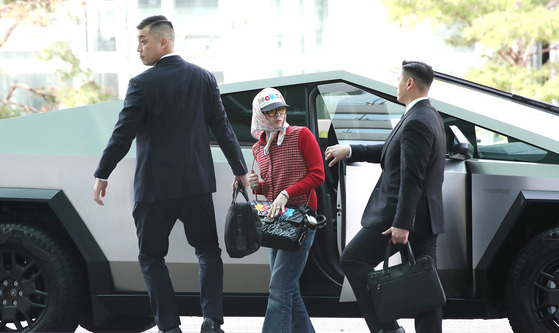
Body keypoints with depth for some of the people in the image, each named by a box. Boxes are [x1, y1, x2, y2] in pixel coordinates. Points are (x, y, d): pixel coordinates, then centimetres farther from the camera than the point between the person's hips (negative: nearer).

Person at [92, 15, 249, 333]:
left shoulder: (143, 84, -12)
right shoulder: (204, 78, 3)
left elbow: (123, 135, -11)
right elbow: (223, 128, 6)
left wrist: (102, 175, -2)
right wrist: (241, 170, 14)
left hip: (156, 185, -4)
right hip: (197, 182, 4)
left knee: (152, 257, 7)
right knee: (208, 250, 14)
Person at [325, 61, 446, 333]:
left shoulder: (416, 122, -17)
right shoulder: (429, 116, 15)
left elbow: (411, 179, -22)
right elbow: (392, 152, 25)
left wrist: (401, 224, -24)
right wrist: (349, 151, 27)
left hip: (403, 213, -10)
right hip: (426, 218, 10)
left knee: (352, 260, -1)